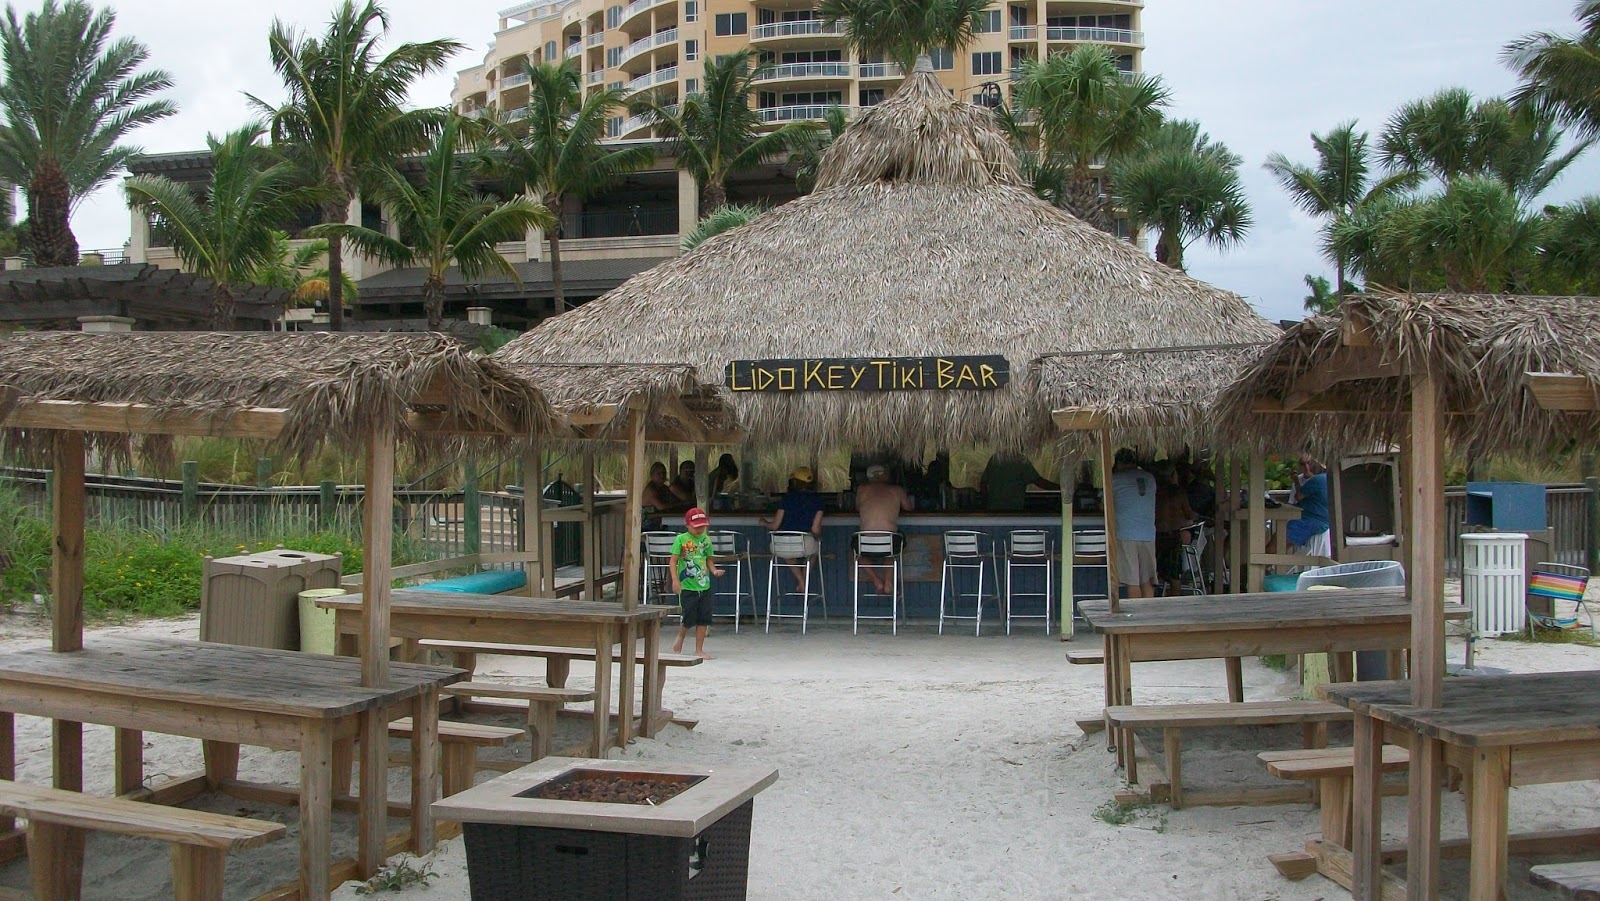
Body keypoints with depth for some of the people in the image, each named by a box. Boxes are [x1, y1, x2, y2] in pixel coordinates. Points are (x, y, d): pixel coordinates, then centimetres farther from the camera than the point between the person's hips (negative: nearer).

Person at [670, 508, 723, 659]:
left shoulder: (706, 540, 7)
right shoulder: (681, 539, -6)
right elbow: (674, 560, -6)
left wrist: (714, 570, -5)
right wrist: (675, 580, -15)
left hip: (704, 586, 5)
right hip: (687, 586, -4)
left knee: (704, 619, 5)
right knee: (688, 618, -4)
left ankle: (699, 650, 15)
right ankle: (680, 638, 27)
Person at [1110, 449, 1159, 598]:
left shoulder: (1116, 479, -1)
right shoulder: (1150, 478, 13)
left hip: (1126, 535, -4)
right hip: (1149, 535, 4)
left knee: (1132, 582, -3)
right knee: (1147, 582, 8)